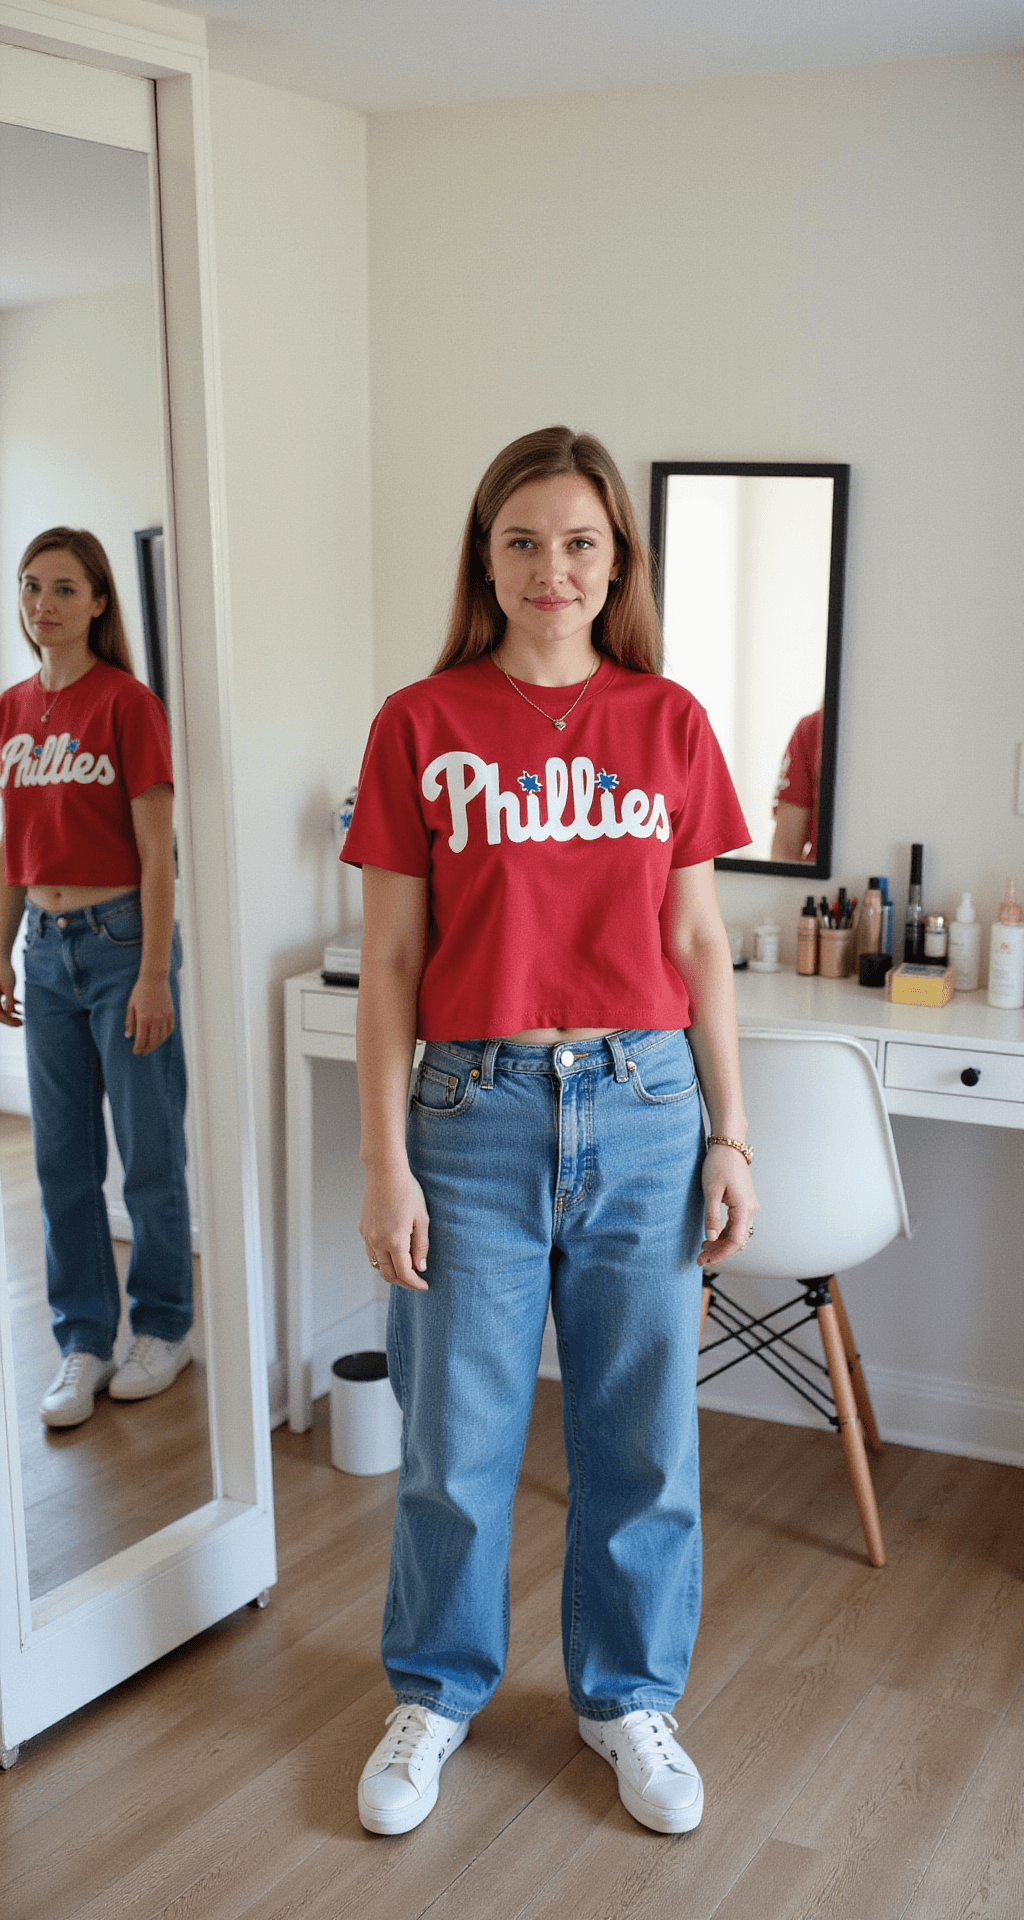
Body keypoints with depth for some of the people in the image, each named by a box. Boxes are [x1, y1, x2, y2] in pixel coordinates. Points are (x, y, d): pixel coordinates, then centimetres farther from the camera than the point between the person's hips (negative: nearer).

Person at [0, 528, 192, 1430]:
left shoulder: (127, 703, -9)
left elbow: (156, 852, -12)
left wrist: (154, 975, -15)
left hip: (121, 938, -6)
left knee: (151, 1151, 4)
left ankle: (163, 1327, 21)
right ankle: (85, 1342, 21)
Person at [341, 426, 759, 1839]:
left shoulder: (668, 724, 3)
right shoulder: (421, 726, -2)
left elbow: (698, 946, 6)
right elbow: (392, 960, -2)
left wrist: (730, 1138, 4)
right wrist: (387, 1163, -5)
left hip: (642, 1104, 2)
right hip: (476, 1106, -1)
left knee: (642, 1429, 12)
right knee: (455, 1434, 10)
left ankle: (629, 1695, 34)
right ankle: (439, 1690, 34)